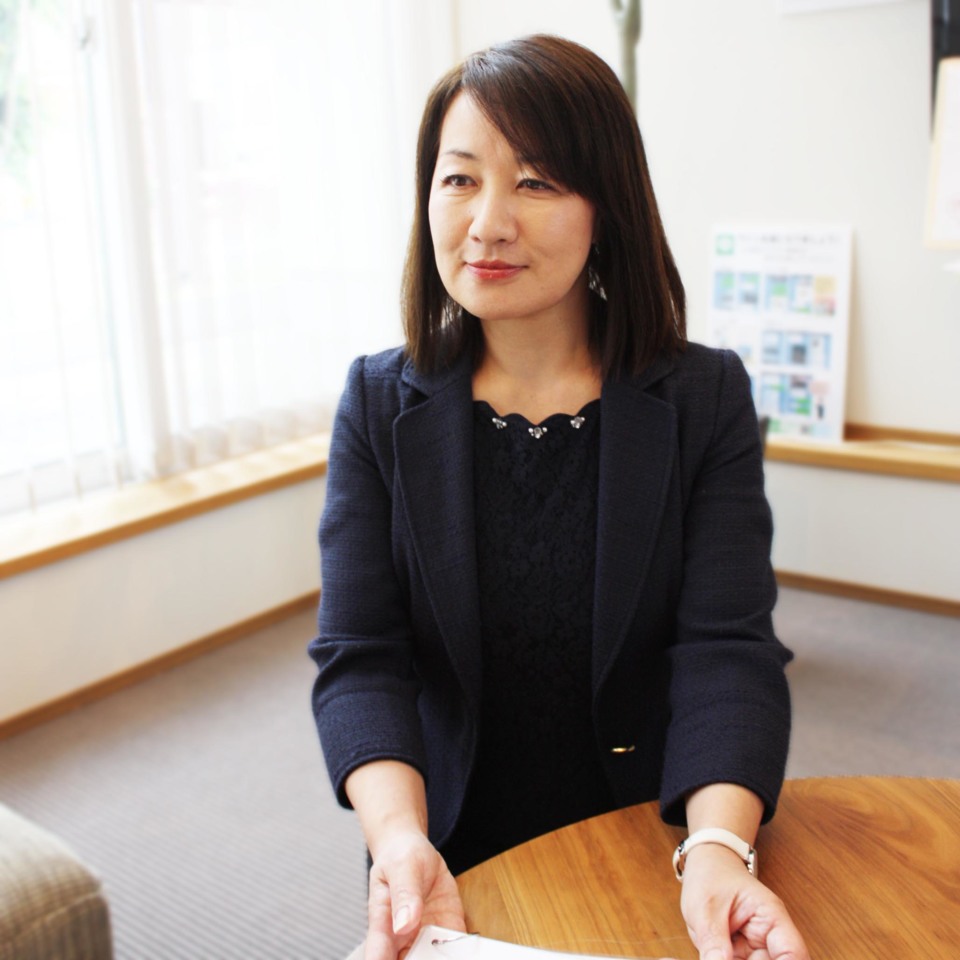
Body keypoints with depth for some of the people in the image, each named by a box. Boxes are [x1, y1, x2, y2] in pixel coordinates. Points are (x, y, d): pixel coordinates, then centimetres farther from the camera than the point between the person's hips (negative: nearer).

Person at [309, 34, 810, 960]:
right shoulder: (381, 403, -8)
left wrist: (719, 848, -33)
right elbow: (358, 658, -13)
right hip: (454, 865, 1)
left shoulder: (706, 399, -10)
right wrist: (401, 840, -30)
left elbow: (727, 650, -16)